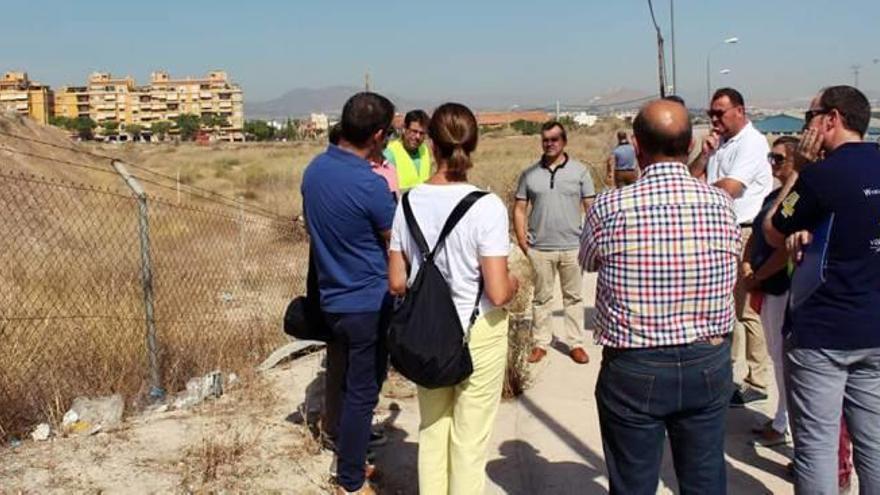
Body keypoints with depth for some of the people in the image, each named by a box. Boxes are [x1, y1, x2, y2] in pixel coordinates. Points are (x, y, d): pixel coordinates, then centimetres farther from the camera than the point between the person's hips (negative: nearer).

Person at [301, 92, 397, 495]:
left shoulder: (314, 169, 1)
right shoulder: (370, 185, -24)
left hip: (331, 299, 8)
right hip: (368, 303, -8)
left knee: (354, 381, 23)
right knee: (363, 392, 6)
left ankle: (348, 458, 37)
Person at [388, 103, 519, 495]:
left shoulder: (410, 201, -6)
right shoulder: (486, 206, -18)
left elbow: (397, 282, 0)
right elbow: (498, 293, -20)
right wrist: (514, 283, 1)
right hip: (478, 334, -4)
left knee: (432, 431, 20)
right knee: (470, 441, 13)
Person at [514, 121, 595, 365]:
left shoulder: (579, 170, 0)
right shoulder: (529, 174, 3)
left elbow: (591, 207, 1)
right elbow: (519, 208, 5)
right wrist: (521, 239, -3)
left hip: (573, 247, 0)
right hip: (540, 248, 1)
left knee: (573, 297, 9)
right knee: (542, 298, 11)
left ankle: (575, 343, 19)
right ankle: (540, 343, 20)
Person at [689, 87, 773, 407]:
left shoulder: (752, 143, -11)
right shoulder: (719, 143, 15)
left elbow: (729, 187, -20)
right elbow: (692, 177, 13)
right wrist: (705, 153, -2)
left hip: (745, 233, -9)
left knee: (747, 309, -6)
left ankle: (757, 382, 2)